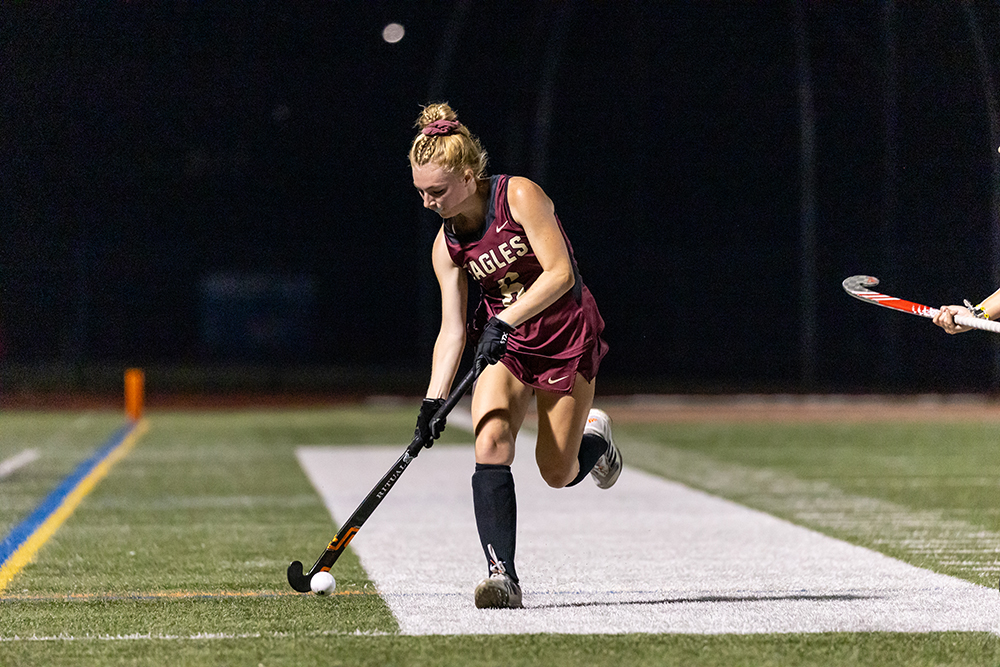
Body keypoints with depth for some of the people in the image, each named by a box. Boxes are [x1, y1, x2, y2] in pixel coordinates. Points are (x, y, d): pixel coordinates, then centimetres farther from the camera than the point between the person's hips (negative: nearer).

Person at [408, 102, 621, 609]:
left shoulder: (518, 196, -17)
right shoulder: (447, 244, -3)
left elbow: (560, 272, -23)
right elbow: (452, 329, -3)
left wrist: (504, 321, -31)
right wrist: (434, 400, -14)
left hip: (567, 336, -4)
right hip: (503, 344, 4)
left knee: (557, 473, 1)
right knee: (490, 445, -22)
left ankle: (593, 438, 38)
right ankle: (501, 573, -27)